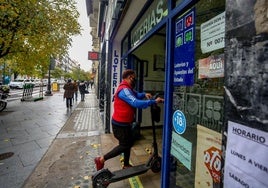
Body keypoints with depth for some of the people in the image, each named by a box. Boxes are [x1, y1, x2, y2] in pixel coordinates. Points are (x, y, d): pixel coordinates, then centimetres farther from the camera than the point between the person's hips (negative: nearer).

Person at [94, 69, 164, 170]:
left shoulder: (127, 88, 10)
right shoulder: (124, 90, -25)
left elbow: (136, 95, 10)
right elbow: (136, 103, -35)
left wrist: (144, 94, -12)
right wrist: (154, 101, -34)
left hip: (124, 122, 10)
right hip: (120, 124, -10)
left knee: (128, 143, 18)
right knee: (124, 145, 2)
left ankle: (126, 165, 34)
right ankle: (101, 159, 11)